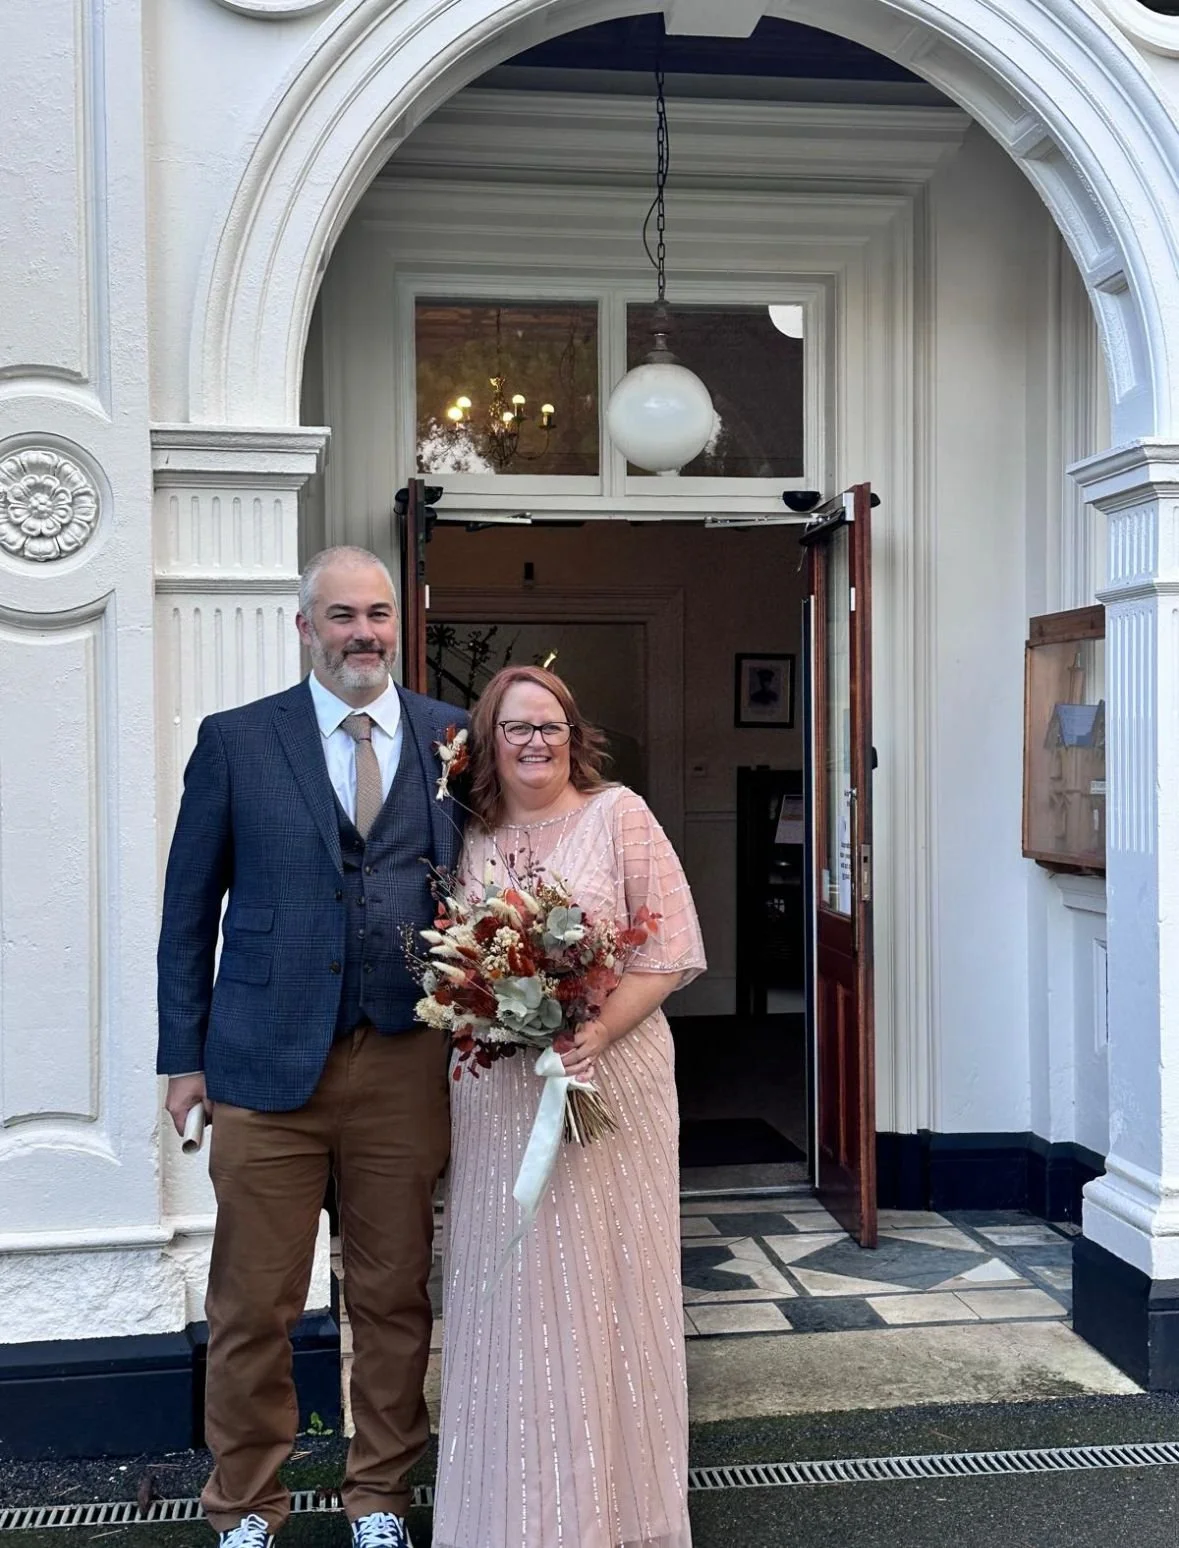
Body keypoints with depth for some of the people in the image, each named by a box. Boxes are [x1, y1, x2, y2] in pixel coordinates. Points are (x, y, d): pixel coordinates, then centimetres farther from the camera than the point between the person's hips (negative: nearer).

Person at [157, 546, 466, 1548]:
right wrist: (184, 1055, 2)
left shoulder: (454, 739, 5)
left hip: (406, 1062, 1)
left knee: (395, 1298, 12)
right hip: (267, 1062, -1)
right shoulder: (235, 740, 2)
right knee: (252, 1307, 7)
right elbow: (190, 908, 4)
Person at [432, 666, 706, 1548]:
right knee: (510, 1291, 7)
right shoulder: (470, 836, 9)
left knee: (603, 1284, 5)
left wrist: (598, 1030, -19)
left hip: (609, 1080, -3)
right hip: (497, 1094, 3)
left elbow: (671, 950, -7)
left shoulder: (618, 815, -2)